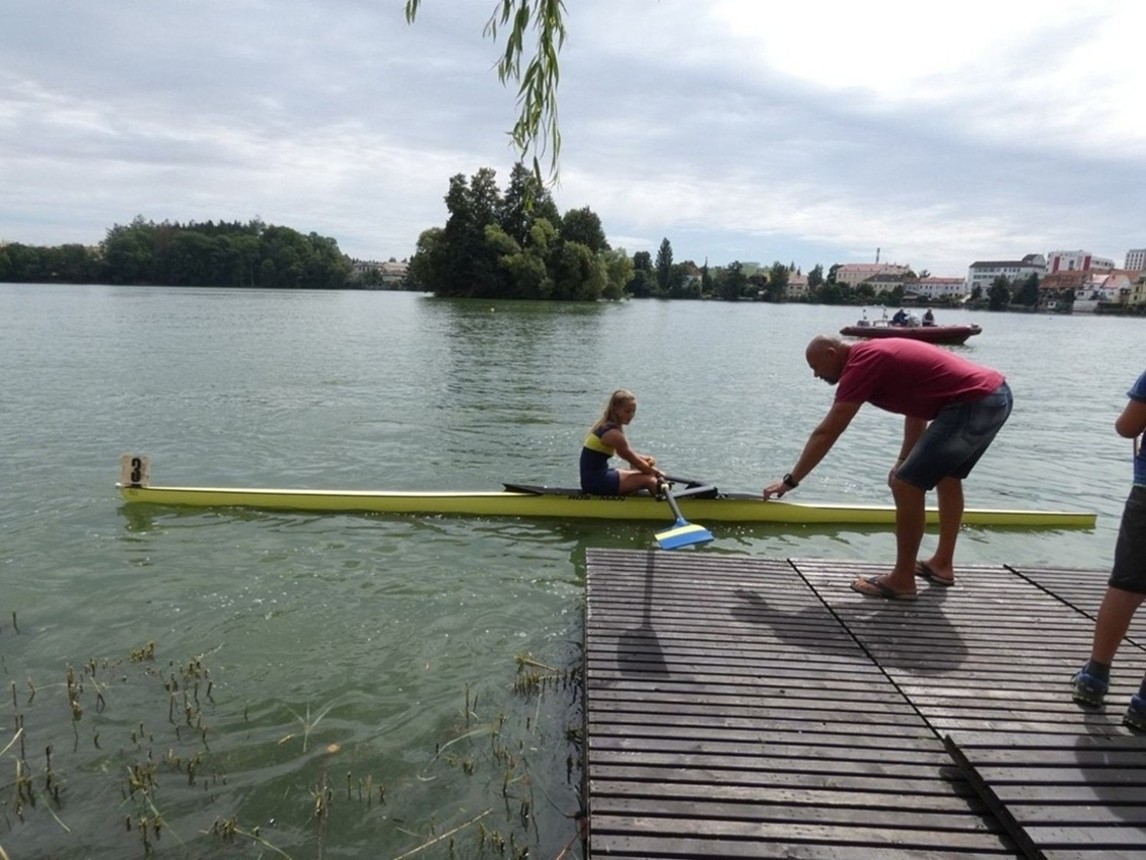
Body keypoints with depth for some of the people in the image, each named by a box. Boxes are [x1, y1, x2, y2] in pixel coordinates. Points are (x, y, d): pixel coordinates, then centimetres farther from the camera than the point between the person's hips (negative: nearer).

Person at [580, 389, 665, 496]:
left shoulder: (605, 425, 10)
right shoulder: (613, 434, -19)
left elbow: (626, 454, 19)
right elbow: (637, 463, -10)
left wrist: (647, 459, 3)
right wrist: (656, 472, 6)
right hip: (597, 482, -10)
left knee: (645, 474, 13)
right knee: (649, 480, -12)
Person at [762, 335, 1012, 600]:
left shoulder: (861, 364, -9)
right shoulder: (875, 354, 19)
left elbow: (826, 433, -9)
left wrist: (790, 480, -3)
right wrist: (904, 461, 20)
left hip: (973, 404, -10)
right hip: (996, 394, 10)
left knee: (906, 485, -4)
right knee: (948, 477, 26)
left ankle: (902, 580, 5)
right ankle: (942, 564, 36)